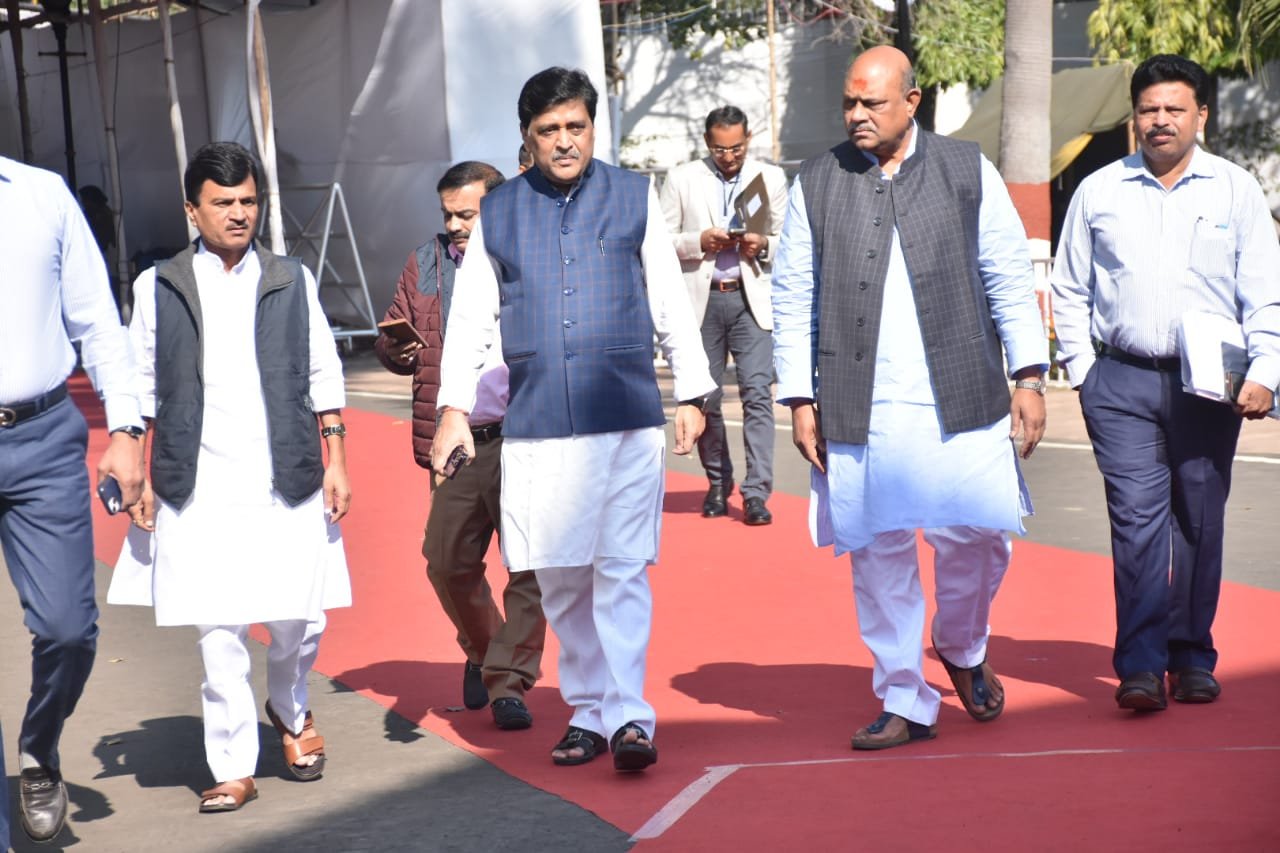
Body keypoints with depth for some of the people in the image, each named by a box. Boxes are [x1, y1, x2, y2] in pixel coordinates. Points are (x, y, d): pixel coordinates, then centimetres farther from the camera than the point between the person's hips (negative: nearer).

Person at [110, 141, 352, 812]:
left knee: (298, 621, 3)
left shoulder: (292, 281, 8)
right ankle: (234, 768, 10)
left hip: (286, 486, 1)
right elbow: (142, 390, 9)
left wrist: (335, 462, 5)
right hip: (200, 493, -1)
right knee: (217, 636, -1)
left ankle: (290, 710, 34)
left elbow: (323, 377, 11)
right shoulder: (158, 288, 6)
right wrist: (141, 478, 4)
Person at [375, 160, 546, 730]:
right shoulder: (425, 265, 13)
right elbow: (391, 339, 17)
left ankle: (509, 682, 5)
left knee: (530, 563, -4)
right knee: (448, 562, 8)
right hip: (459, 443, 4)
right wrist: (398, 350, -6)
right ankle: (481, 656, 32)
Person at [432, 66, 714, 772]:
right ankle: (586, 712, 18)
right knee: (559, 580, 6)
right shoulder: (498, 212, 9)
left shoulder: (632, 197, 7)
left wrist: (692, 394, 8)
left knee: (622, 569, -7)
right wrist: (453, 408, 4)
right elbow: (470, 317, 12)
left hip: (627, 417, -2)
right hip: (536, 427, 2)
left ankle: (628, 716, -4)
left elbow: (671, 303, 10)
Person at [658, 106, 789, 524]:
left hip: (752, 299, 0)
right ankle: (717, 484, 21)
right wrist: (699, 241, -14)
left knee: (757, 393, -11)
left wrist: (763, 244, -10)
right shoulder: (682, 179, 5)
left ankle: (756, 494, -12)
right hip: (702, 301, 0)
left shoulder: (771, 178, 9)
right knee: (705, 396, 6)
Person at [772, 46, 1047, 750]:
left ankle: (962, 649, 29)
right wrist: (799, 399, 3)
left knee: (978, 536, -1)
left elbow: (1009, 279, 8)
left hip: (960, 401, 0)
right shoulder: (816, 183, 7)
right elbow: (793, 297, 8)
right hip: (858, 413, 0)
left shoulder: (967, 171, 6)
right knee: (878, 556, 2)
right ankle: (904, 703, 14)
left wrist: (1028, 376, 2)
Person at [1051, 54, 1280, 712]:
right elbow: (1070, 290, 13)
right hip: (1122, 382, -1)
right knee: (1137, 516, -10)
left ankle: (1192, 659, 18)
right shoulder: (1098, 192, 8)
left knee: (1200, 522, 6)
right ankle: (1140, 666, -11)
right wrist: (1081, 371, 6)